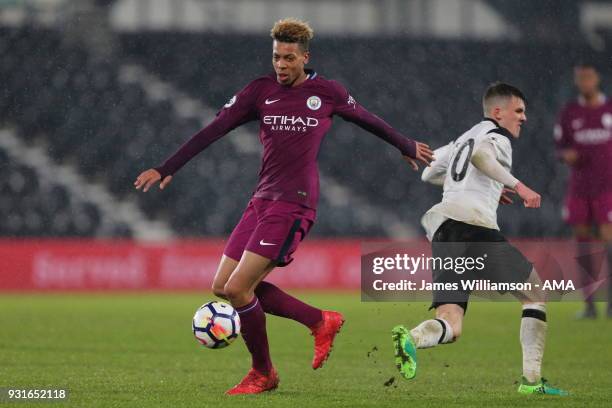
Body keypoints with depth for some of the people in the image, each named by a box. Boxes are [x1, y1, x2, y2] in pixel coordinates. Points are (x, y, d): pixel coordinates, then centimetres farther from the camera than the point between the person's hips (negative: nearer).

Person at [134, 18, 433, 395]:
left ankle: (263, 373, 6)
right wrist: (167, 169, 1)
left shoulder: (327, 92, -1)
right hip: (262, 201, 6)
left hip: (294, 205, -6)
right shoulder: (261, 91, 7)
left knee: (237, 288, -15)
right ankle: (321, 321, 15)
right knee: (223, 286, 3)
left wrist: (408, 148, 30)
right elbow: (213, 131, 5)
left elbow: (368, 120, 17)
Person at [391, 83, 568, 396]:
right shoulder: (498, 136, 6)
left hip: (442, 230, 7)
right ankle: (531, 379, 2)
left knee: (451, 326, -2)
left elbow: (428, 173, 41)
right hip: (474, 223, -7)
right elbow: (480, 156, -17)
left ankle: (411, 338, -35)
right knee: (535, 296, 10)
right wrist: (517, 185, -17)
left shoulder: (464, 138, 31)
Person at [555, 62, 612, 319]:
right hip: (579, 187, 2)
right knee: (582, 242, 2)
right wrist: (566, 155, -12)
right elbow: (559, 147, 10)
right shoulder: (569, 113, 7)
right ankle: (589, 305, 8)